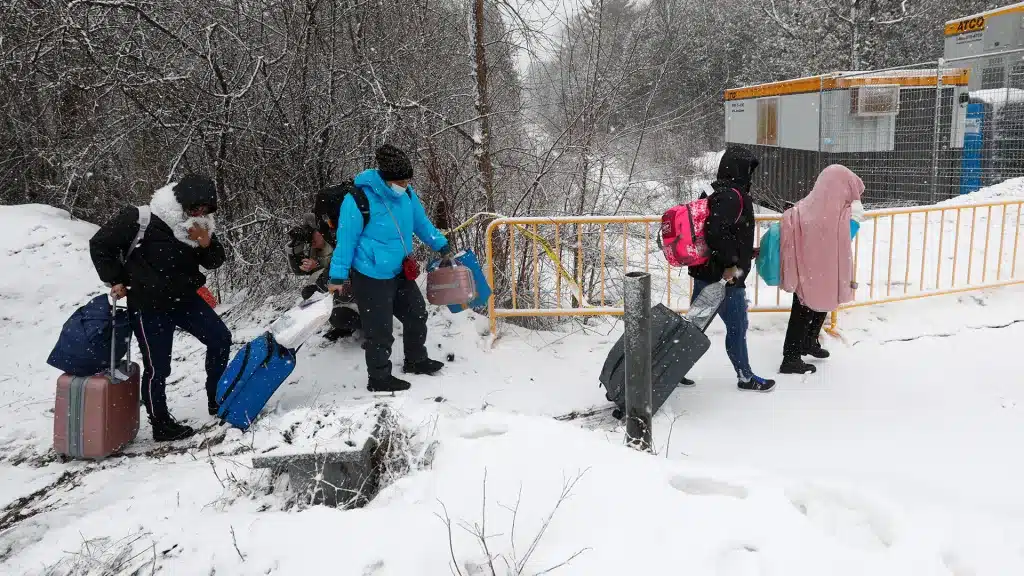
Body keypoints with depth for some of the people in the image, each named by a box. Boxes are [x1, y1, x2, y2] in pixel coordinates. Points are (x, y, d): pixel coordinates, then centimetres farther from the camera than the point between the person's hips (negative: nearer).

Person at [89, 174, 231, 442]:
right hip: (149, 306, -6)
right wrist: (115, 280, -9)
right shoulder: (141, 219, -22)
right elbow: (100, 244, -12)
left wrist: (207, 244, -19)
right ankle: (162, 426, 17)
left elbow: (215, 262, 3)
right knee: (157, 368, 0)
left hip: (185, 299, 6)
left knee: (220, 338, 2)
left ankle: (216, 400, 18)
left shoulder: (200, 224, -4)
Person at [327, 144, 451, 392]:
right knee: (379, 329, 1)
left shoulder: (406, 194, -3)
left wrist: (442, 246, 19)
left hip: (399, 271, 8)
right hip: (370, 276, -8)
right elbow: (346, 239, -17)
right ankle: (379, 379, 20)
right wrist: (338, 276, -12)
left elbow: (421, 223, 14)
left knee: (417, 313, 20)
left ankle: (416, 360, 41)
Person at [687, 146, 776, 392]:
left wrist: (746, 253, 26)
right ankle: (746, 377, 22)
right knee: (737, 327, 7)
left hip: (705, 272, 9)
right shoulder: (733, 195, -16)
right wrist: (729, 263, -24)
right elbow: (716, 230, -30)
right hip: (726, 277, -9)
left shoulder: (719, 194, 13)